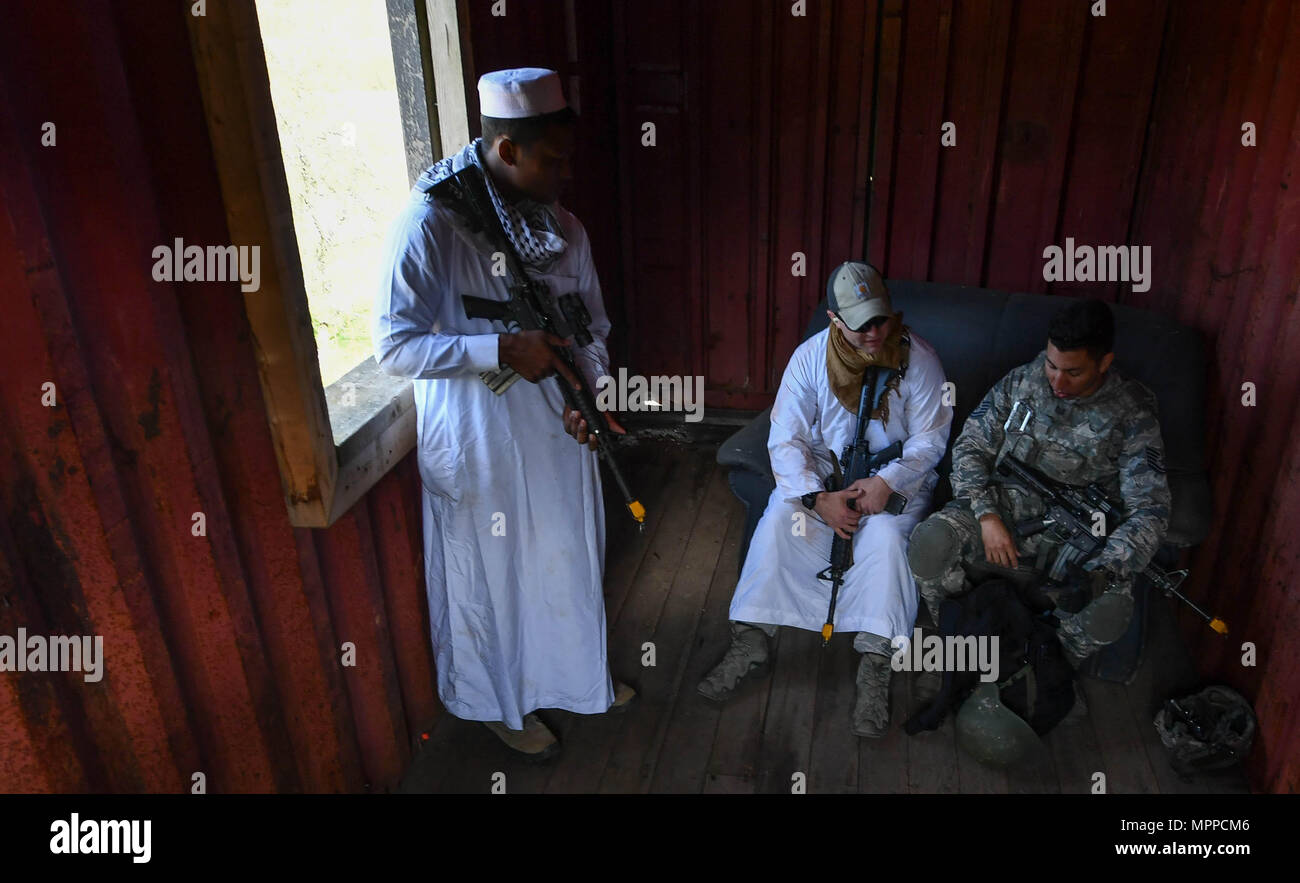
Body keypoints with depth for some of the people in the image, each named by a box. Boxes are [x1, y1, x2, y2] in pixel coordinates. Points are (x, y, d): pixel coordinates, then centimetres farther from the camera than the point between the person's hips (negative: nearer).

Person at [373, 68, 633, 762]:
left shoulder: (563, 227, 0)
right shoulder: (429, 224, -19)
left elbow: (593, 325, 9)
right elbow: (394, 346, -20)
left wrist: (588, 391, -10)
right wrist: (503, 350, -27)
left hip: (557, 431, 6)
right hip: (479, 442, -6)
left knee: (568, 560, 22)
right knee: (488, 576, 13)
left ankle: (576, 675, 49)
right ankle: (499, 703, 40)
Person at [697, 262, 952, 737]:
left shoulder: (917, 357, -14)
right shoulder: (810, 357, -11)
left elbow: (930, 437, -8)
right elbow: (786, 440, -11)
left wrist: (889, 481, -26)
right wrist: (818, 498, -25)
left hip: (896, 472, -1)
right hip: (824, 467, 1)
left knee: (886, 534, -31)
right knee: (779, 519, -24)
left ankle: (874, 663, -22)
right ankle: (751, 642, -14)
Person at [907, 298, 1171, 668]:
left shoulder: (1131, 415, -7)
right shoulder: (1021, 382, 0)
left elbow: (1149, 510, -12)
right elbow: (970, 446, 3)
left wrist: (1099, 576, -27)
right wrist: (987, 516, -14)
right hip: (999, 515, 2)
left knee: (1110, 610, -32)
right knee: (928, 543, -29)